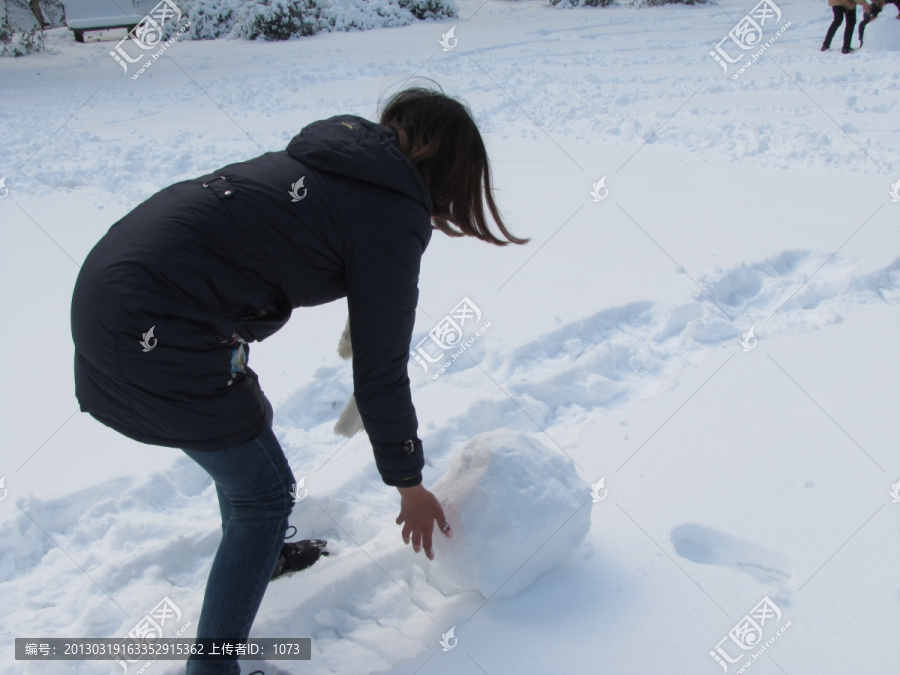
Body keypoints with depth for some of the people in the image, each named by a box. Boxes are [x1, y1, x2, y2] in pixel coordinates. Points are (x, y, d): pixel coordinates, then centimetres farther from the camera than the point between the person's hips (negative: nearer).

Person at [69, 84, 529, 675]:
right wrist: (410, 484, 5)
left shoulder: (340, 155, 11)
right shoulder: (394, 218, -12)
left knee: (247, 428, 28)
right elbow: (381, 371, -7)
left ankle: (259, 552, 53)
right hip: (153, 333, -9)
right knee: (267, 492, 6)